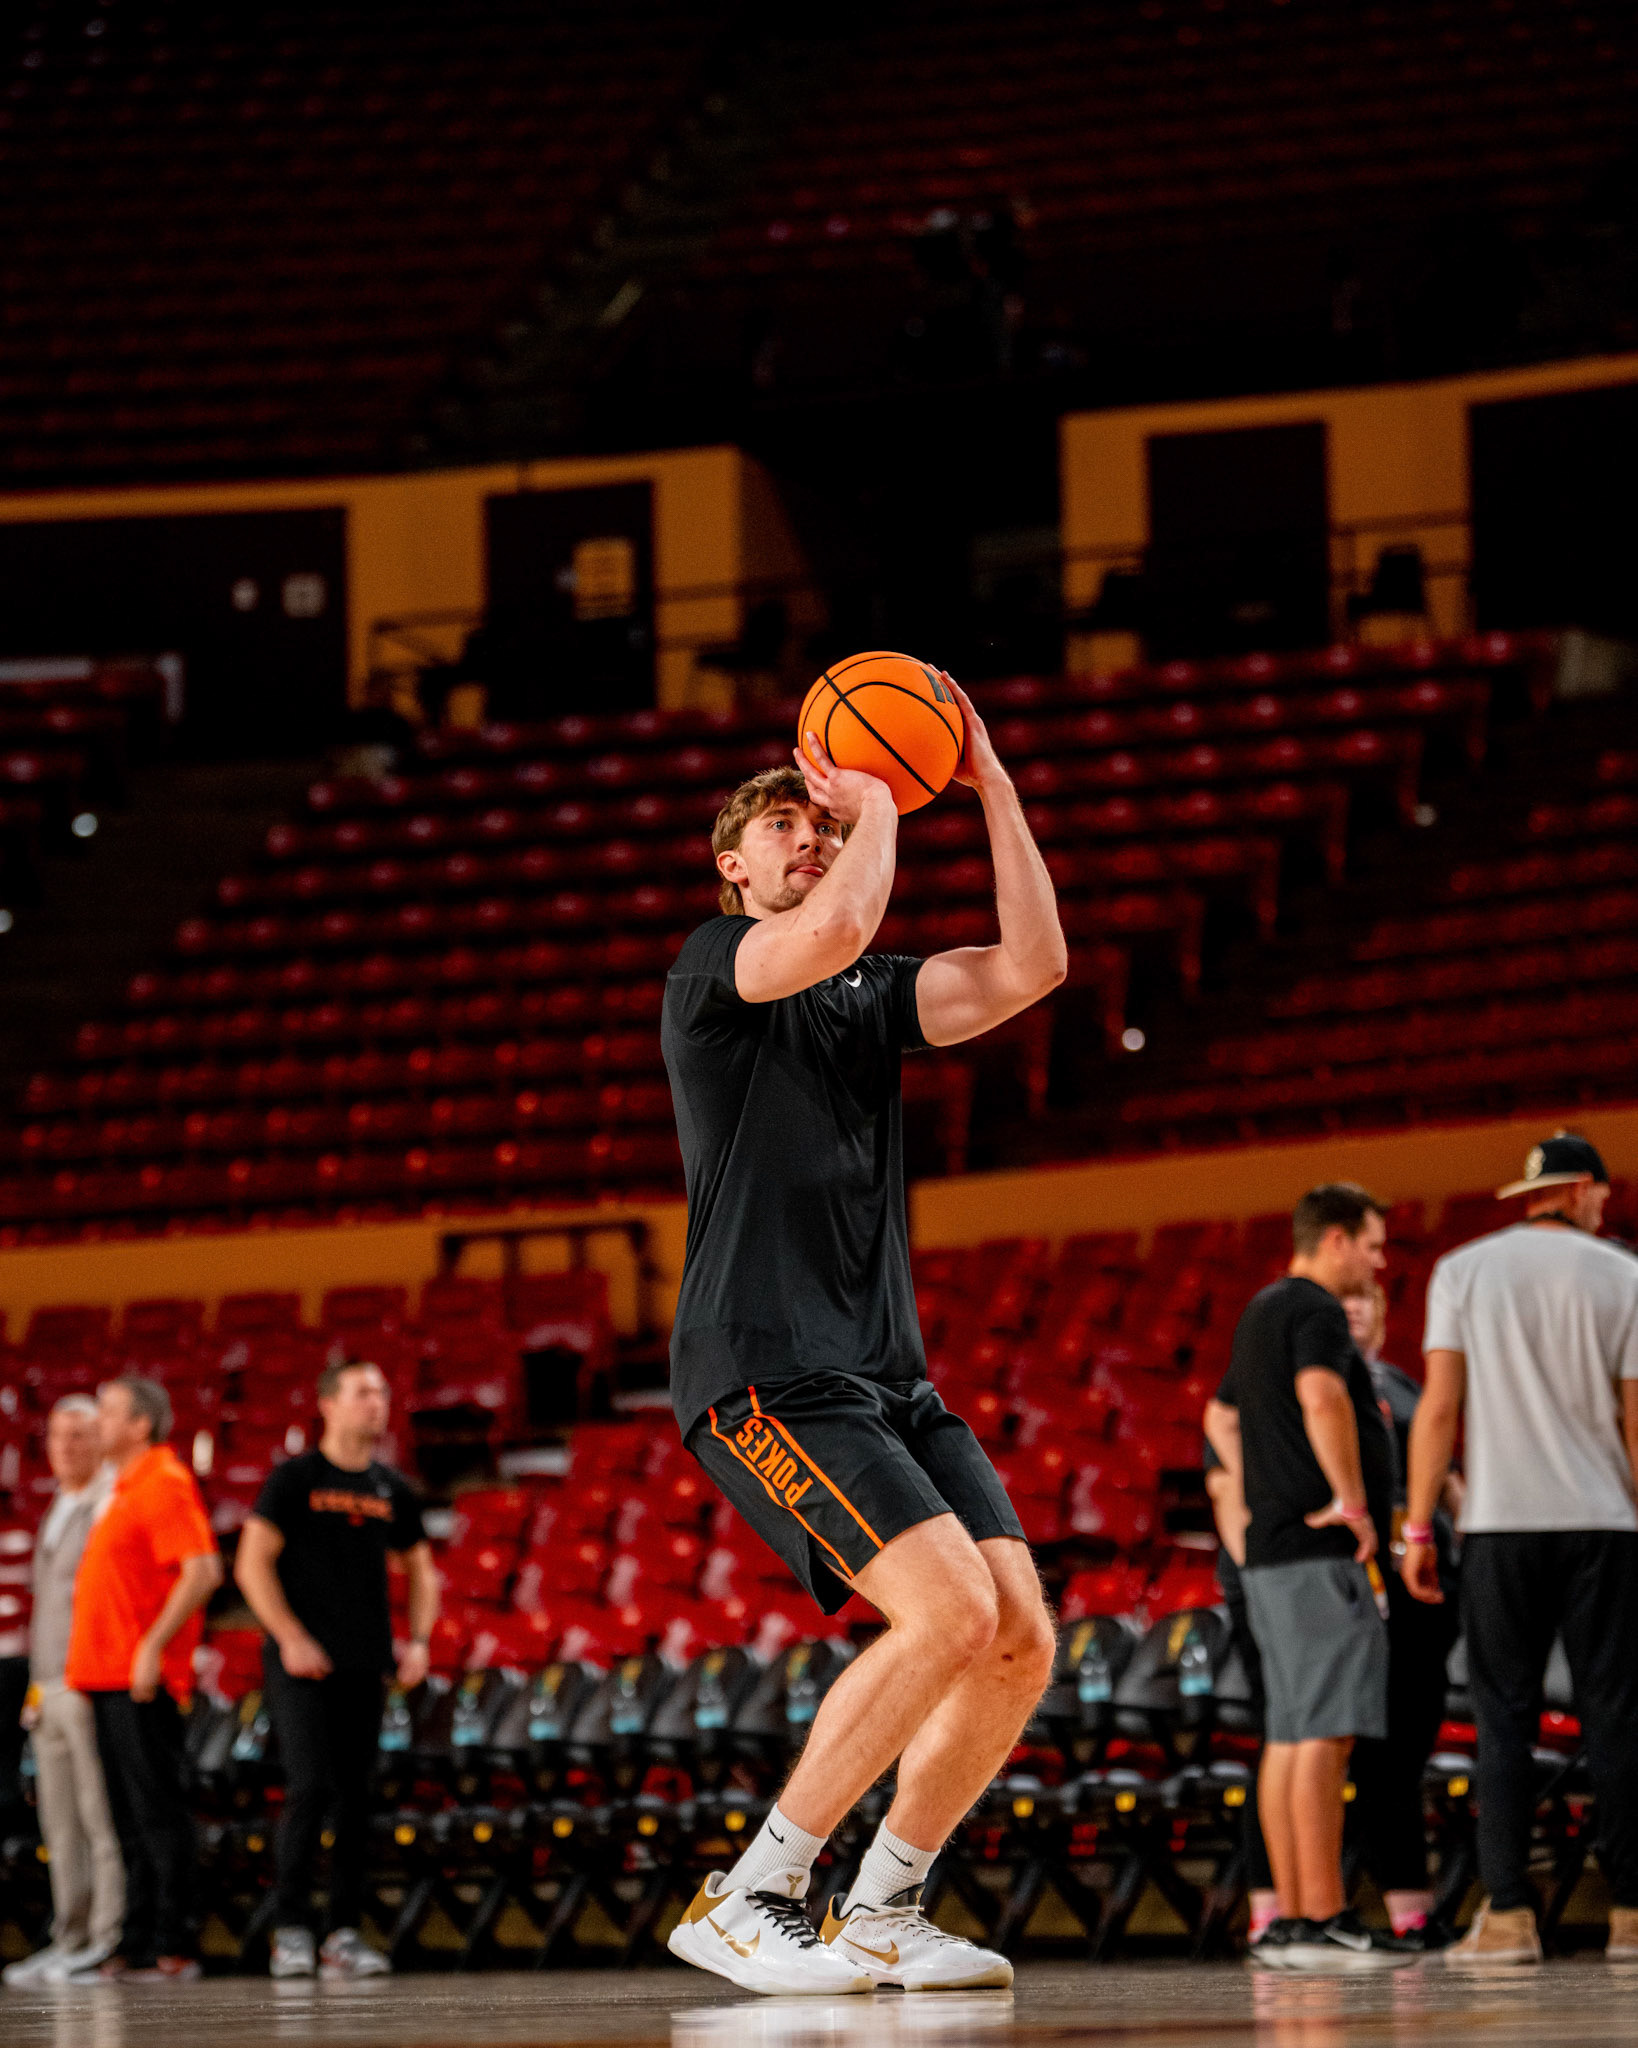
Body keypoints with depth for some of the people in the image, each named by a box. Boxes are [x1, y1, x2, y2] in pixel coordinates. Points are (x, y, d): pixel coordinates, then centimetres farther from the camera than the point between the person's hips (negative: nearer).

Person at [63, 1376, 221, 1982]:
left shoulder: (164, 1484, -10)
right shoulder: (124, 1488, 20)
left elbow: (203, 1571, -20)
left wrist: (152, 1648, -22)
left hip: (143, 1682, -10)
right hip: (109, 1677, 10)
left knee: (157, 1812, -8)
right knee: (129, 1818, 10)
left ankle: (172, 1948, -7)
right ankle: (134, 1947, 13)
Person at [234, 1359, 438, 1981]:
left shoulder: (393, 1490, 12)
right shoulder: (294, 1479, -3)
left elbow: (420, 1572, 21)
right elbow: (252, 1564, -6)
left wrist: (419, 1641, 5)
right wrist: (291, 1637, -15)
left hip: (365, 1666, 5)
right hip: (302, 1664, -5)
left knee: (356, 1795, 4)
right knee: (309, 1788, -13)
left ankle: (345, 1935, 8)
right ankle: (290, 1930, -7)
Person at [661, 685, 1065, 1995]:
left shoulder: (875, 994, 19)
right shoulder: (717, 965, -1)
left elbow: (1030, 967, 5)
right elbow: (835, 929, -23)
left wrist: (991, 786, 4)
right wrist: (876, 799, -5)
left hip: (888, 1373, 8)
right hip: (767, 1371, -8)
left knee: (1021, 1640, -3)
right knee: (952, 1608, -22)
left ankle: (880, 1915, 10)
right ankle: (746, 1901, -16)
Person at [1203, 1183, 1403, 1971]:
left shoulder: (1262, 1313, 22)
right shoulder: (1315, 1310, -9)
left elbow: (1221, 1413, 37)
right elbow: (1320, 1395, -29)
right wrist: (1352, 1499, -22)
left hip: (1273, 1552, 10)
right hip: (1320, 1553, -10)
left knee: (1290, 1734, 8)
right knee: (1326, 1731, -13)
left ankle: (1290, 1920, 8)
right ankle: (1322, 1919, -17)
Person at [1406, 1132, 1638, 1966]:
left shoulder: (1462, 1270, 5)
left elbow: (1440, 1407, -1)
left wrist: (1418, 1528, 1)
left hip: (1499, 1523, 0)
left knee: (1504, 1718, 0)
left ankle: (1507, 1915, -7)